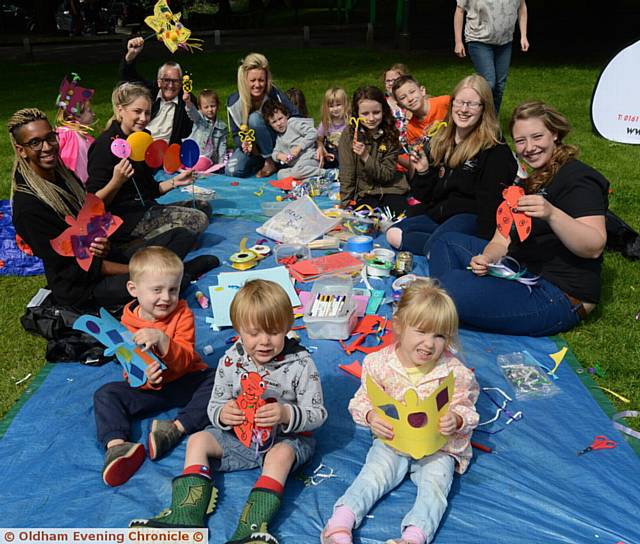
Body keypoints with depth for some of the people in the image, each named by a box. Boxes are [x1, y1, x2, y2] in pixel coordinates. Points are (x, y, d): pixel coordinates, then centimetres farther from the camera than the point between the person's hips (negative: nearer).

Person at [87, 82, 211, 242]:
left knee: (203, 206, 9)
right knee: (198, 220, -17)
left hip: (146, 210, 9)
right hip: (124, 218, -9)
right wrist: (116, 181, -33)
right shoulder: (106, 144, -12)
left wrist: (174, 182, 5)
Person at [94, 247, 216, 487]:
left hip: (185, 381, -2)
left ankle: (176, 428, -35)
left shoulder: (182, 314, -11)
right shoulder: (128, 323, -5)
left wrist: (162, 339, -38)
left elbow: (185, 361, -20)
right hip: (148, 387, 2)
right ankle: (115, 445, -35)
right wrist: (144, 377, -27)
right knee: (105, 395, -15)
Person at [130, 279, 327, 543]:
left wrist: (287, 414, -35)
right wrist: (222, 414, -24)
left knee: (280, 455, -35)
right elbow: (214, 405, 2)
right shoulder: (230, 361, -7)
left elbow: (318, 413, -14)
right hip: (240, 434, 5)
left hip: (286, 438, -4)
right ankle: (185, 515, -16)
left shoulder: (300, 363, -17)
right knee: (198, 440, -7)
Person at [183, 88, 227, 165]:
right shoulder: (199, 118, 2)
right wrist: (188, 102, -44)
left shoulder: (222, 126, 6)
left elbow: (222, 146, 8)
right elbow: (192, 112, -21)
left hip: (210, 161, 1)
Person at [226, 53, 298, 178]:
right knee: (232, 171, -23)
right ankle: (261, 163, 8)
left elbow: (296, 117, -15)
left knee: (254, 118, -31)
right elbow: (236, 134, -5)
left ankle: (271, 162, -14)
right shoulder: (233, 102, -14)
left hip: (275, 143, -2)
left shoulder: (275, 94, -21)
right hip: (251, 144, 3)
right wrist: (244, 144, -29)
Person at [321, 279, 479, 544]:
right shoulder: (379, 363, -11)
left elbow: (466, 410, -5)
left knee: (434, 485, -22)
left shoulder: (454, 372, -13)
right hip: (392, 440, 1)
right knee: (372, 476, -15)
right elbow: (361, 401, -2)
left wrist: (456, 420, -29)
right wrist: (371, 417, -24)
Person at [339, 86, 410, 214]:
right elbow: (346, 175, -4)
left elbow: (387, 175, -7)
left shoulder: (391, 135, -3)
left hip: (391, 190, 1)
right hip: (365, 192, -1)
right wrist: (345, 205, -11)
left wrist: (366, 156, -21)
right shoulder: (348, 135, -4)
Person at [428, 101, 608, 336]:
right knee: (446, 242, 13)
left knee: (452, 285, -29)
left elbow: (594, 247, -24)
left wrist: (551, 214, -39)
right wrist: (486, 258, -14)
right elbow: (502, 240, 9)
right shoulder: (528, 180, 16)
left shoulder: (578, 178, -11)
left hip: (560, 293, -10)